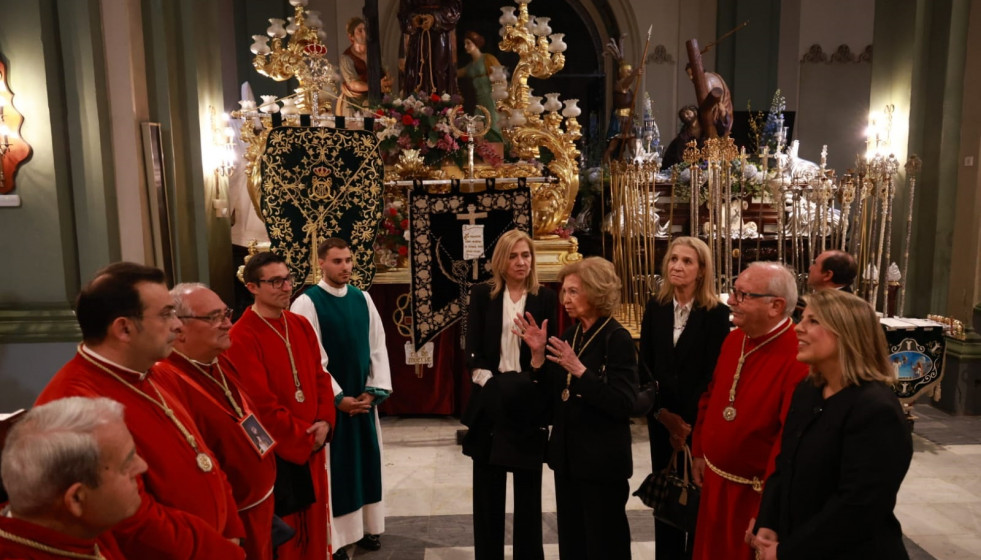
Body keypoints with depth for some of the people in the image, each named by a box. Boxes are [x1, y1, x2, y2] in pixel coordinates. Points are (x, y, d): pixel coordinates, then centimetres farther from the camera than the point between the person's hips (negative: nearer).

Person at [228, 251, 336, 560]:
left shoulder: (301, 325, 5)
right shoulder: (241, 338, -17)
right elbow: (262, 406, -18)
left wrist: (324, 423, -6)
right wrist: (304, 437, -12)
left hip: (313, 446, 6)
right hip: (275, 452, -6)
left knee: (315, 524, 17)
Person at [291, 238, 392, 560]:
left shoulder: (362, 298, 4)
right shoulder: (307, 303, -12)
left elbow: (378, 346, 4)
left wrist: (375, 389, -5)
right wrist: (338, 397, -15)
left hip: (363, 396, 5)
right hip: (329, 400, -5)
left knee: (366, 460, 13)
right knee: (333, 466, 4)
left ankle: (366, 525, 28)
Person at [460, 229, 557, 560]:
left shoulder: (546, 298, 4)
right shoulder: (482, 294, 3)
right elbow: (472, 351, -1)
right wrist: (490, 380, -14)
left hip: (529, 403, 0)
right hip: (490, 399, 0)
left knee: (528, 487, 10)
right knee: (487, 488, 8)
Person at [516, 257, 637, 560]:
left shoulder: (617, 338, -15)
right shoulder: (570, 336, 6)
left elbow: (623, 404, -22)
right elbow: (553, 396, 5)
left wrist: (580, 370, -29)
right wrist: (538, 355, -8)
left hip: (602, 461, -7)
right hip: (568, 456, 7)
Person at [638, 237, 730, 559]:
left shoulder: (716, 313, -9)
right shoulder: (655, 307, 2)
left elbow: (713, 372, -10)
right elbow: (644, 364, 2)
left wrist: (688, 419, -11)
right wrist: (662, 412, -6)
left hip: (698, 418, -3)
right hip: (661, 418, 3)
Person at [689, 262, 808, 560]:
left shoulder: (799, 360, -26)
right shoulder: (734, 339, 0)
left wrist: (767, 504, -20)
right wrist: (699, 452, 14)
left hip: (755, 494, -7)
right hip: (715, 481, 8)